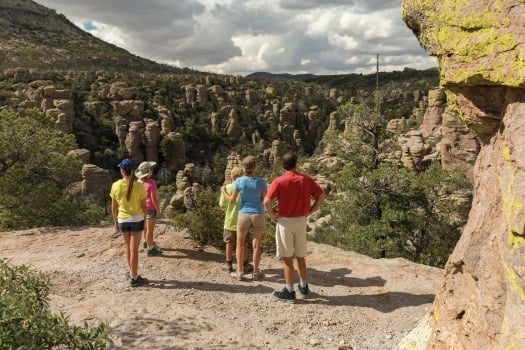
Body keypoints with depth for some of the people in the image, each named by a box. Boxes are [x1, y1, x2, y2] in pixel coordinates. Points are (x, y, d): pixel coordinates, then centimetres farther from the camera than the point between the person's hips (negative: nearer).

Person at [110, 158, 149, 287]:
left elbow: (114, 207, 0)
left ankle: (132, 273, 34)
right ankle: (134, 278, 11)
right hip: (137, 219, -2)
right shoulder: (139, 186, -13)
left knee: (128, 246, 21)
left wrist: (115, 222, 13)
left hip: (122, 220, 3)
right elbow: (144, 206, -7)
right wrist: (144, 220, 7)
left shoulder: (115, 186, -7)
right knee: (134, 249, 4)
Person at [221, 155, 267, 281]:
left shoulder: (239, 181, -10)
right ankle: (255, 272, 18)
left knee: (240, 243, 16)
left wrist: (223, 191, 14)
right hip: (258, 215, 1)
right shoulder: (261, 181, -9)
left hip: (244, 215, 0)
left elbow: (232, 200, -4)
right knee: (256, 245, 11)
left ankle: (240, 272, 17)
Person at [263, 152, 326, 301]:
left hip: (285, 221, -4)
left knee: (287, 258, 4)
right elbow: (322, 195, 3)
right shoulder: (306, 179, 0)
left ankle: (289, 291, 10)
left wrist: (272, 215, -6)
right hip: (301, 221, 4)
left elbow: (267, 201, -21)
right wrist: (311, 210, 6)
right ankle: (303, 287, 26)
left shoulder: (279, 181, -12)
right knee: (300, 256, 16)